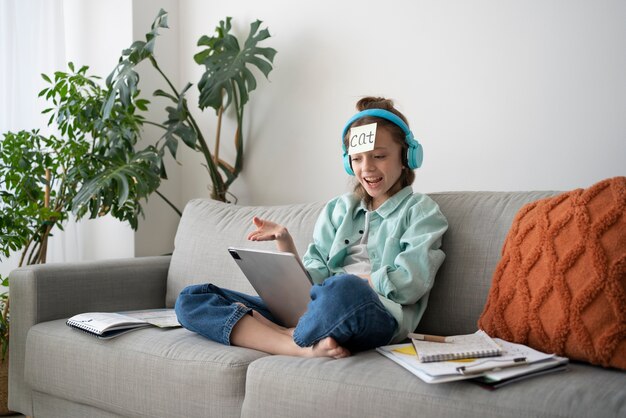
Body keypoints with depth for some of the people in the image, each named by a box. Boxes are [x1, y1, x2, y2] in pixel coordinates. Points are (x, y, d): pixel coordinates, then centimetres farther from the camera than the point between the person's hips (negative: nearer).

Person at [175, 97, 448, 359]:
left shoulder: (421, 210, 13)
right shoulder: (337, 209, 25)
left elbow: (409, 283, -4)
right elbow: (312, 279, 14)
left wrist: (345, 281, -9)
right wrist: (284, 242, -2)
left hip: (380, 317, -6)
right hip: (315, 313, 6)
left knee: (344, 292, -44)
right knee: (190, 299, -7)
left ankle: (290, 337, -15)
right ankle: (307, 348, -24)